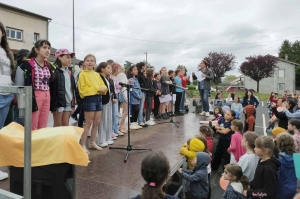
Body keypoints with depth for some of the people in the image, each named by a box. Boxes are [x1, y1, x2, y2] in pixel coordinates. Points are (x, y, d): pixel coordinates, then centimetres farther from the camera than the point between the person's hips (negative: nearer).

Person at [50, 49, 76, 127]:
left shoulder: (69, 72, 15)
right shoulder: (54, 71, -9)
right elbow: (52, 89, -14)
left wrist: (73, 104, 13)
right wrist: (53, 105, -18)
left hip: (68, 102, 7)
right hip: (59, 102, -7)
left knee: (66, 125, 11)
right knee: (58, 125, 3)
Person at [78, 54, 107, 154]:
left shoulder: (97, 74, 15)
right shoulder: (82, 74, -5)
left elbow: (103, 85, 15)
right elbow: (83, 89, -14)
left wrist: (103, 89, -9)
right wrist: (97, 88, -16)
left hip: (98, 98, 7)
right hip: (89, 99, -7)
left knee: (97, 122, 12)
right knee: (88, 123, -4)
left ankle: (92, 143, 25)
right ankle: (83, 145, 6)